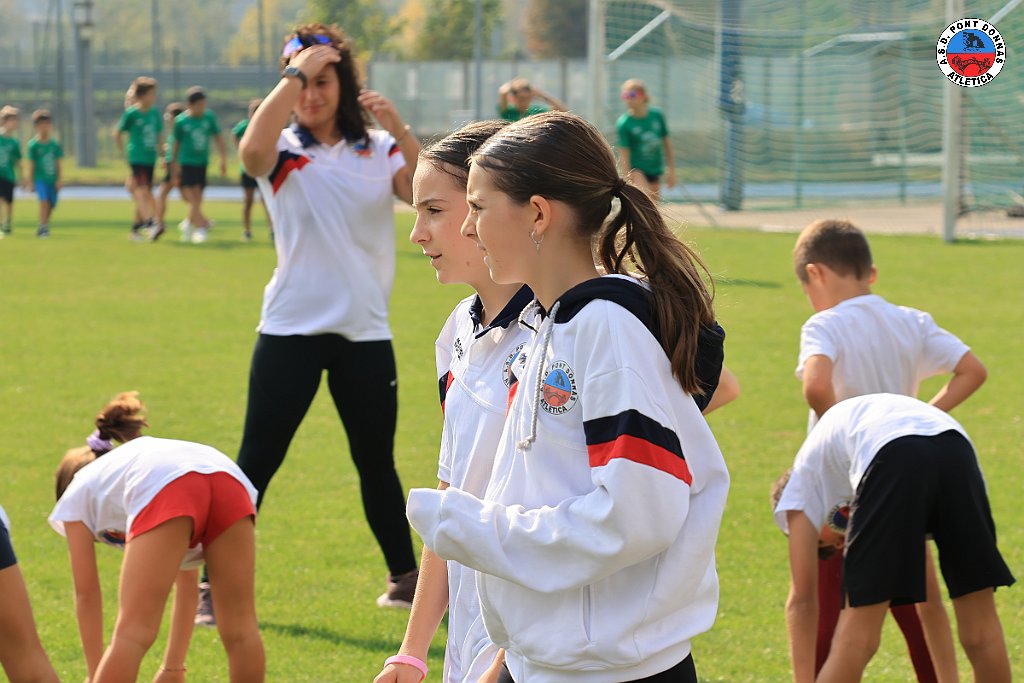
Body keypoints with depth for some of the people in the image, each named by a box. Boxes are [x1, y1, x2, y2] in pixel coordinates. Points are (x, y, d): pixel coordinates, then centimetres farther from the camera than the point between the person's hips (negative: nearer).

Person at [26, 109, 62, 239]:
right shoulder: (33, 145, -6)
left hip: (52, 179, 4)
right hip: (40, 178, -4)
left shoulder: (54, 144, 3)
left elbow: (57, 163, 6)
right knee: (44, 200, -20)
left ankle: (44, 226, 26)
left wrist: (58, 180, 1)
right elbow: (31, 164, -3)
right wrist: (31, 182, -2)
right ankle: (43, 228, -18)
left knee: (51, 204, 7)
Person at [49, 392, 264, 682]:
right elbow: (186, 586, 47)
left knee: (132, 635, -3)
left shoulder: (77, 493, 34)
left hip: (165, 493, -5)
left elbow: (87, 595, 32)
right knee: (241, 629, 13)